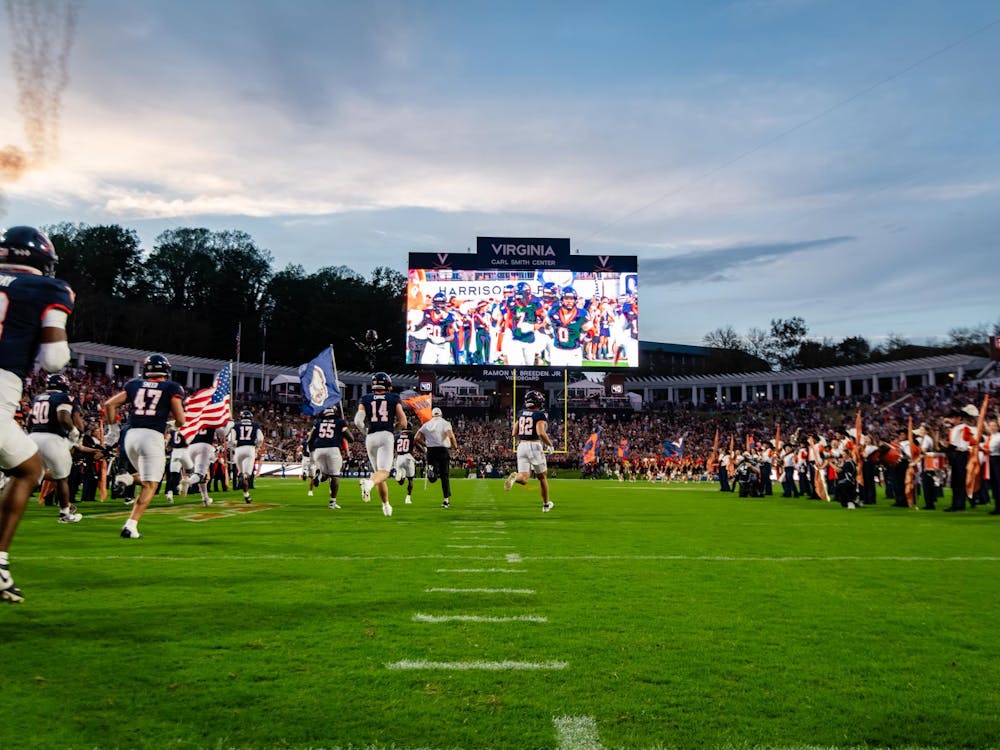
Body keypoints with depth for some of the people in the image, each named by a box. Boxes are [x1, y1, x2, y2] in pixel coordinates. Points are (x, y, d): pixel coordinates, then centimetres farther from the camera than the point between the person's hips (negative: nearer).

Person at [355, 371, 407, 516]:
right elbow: (403, 423, 4)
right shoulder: (394, 399, 8)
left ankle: (386, 505, 23)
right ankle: (369, 483, -41)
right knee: (384, 472, -9)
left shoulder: (365, 399, 10)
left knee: (378, 471, 16)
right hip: (386, 435, -3)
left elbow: (358, 421, -2)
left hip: (370, 437, 3)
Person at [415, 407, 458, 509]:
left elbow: (416, 438, 3)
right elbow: (450, 435, -17)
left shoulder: (426, 424, 10)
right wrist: (455, 445, -2)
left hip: (431, 451, 2)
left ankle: (431, 469, -30)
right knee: (445, 476, 7)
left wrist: (424, 445, 18)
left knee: (433, 477, 7)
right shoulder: (445, 423, 0)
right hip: (443, 450, -2)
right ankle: (447, 500, 9)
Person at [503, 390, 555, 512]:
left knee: (524, 478, 0)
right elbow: (541, 433, -20)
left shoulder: (520, 413, 11)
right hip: (535, 446, -4)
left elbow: (514, 433, 12)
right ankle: (546, 504, 27)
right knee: (542, 476, 15)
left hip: (521, 446, 4)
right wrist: (550, 445, -5)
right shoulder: (540, 414, -8)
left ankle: (515, 477, -35)